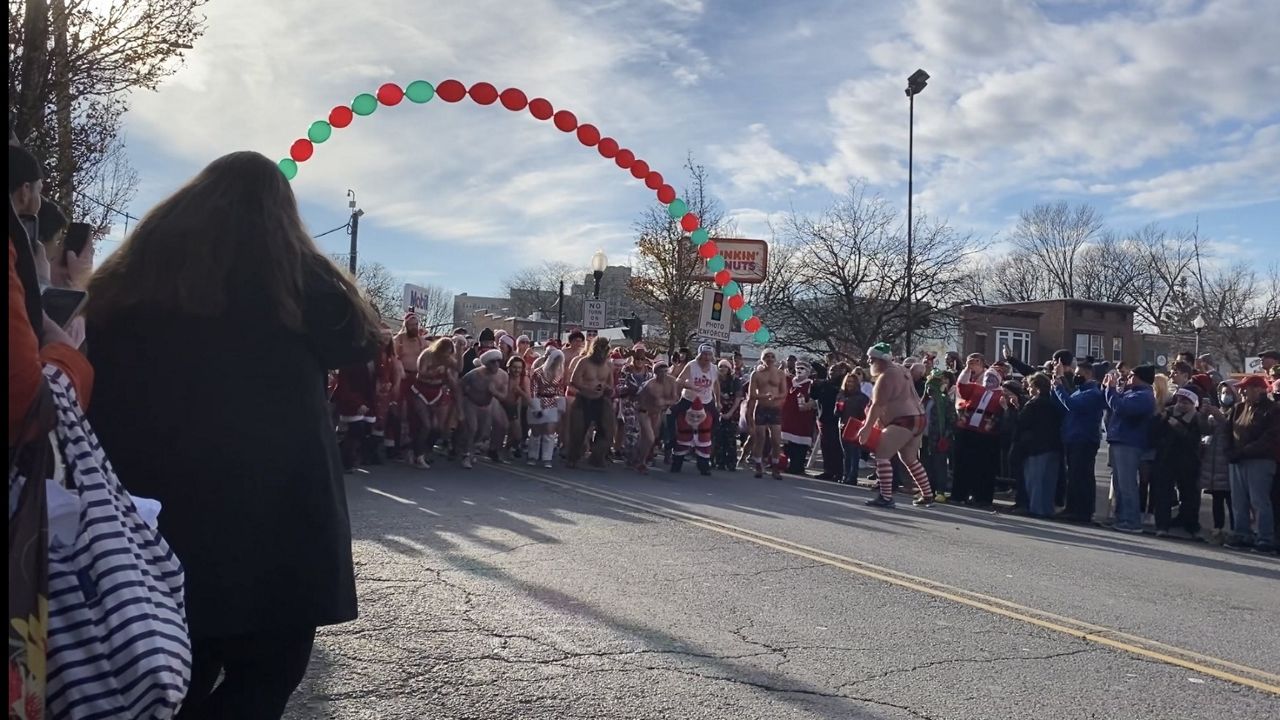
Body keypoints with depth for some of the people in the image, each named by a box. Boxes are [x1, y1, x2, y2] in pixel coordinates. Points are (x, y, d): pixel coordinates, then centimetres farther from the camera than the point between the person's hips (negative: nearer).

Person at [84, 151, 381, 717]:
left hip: (150, 506, 5)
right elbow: (359, 341, 3)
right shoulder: (288, 270, -7)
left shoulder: (131, 273, 6)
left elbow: (92, 374, 10)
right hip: (272, 511, -5)